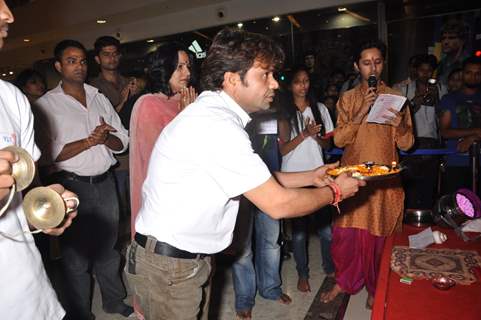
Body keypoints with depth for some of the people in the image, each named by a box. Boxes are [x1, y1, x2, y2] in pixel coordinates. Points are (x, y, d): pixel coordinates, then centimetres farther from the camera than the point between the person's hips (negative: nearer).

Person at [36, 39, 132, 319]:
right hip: (72, 186, -4)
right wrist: (90, 140, -16)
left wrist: (106, 138, -14)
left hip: (105, 183, 4)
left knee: (108, 248, 17)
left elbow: (122, 141, 6)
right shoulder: (46, 104, -4)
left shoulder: (100, 98, 10)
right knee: (76, 256, 9)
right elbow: (50, 153, -11)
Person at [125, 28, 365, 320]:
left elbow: (260, 180, 13)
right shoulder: (216, 125, -26)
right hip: (169, 266, -8)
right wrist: (334, 191, -7)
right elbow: (278, 204, -23)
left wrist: (310, 177, 8)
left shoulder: (213, 113, 5)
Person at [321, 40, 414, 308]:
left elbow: (406, 144, 1)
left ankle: (375, 288, 30)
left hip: (385, 179, 0)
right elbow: (339, 140, -4)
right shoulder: (348, 99, 5)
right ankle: (345, 281, 27)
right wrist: (361, 113, -17)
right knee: (346, 234, 3)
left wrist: (400, 126, -20)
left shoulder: (396, 97, 4)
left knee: (380, 236, 7)